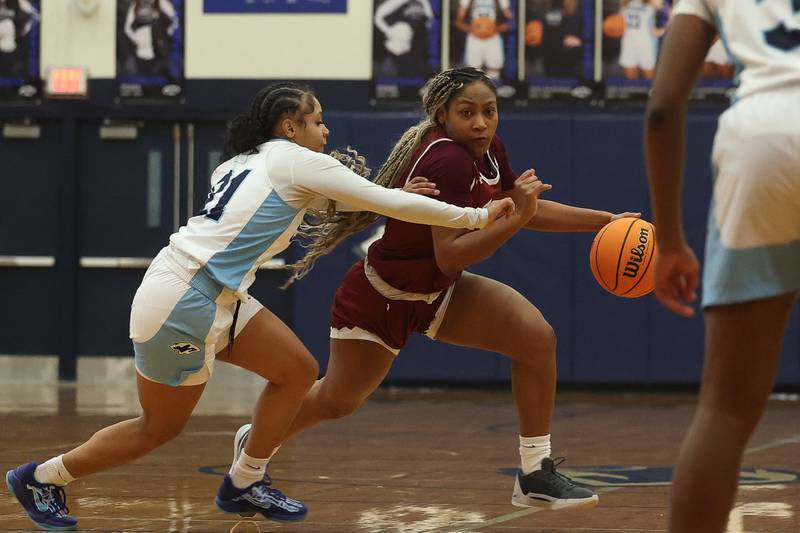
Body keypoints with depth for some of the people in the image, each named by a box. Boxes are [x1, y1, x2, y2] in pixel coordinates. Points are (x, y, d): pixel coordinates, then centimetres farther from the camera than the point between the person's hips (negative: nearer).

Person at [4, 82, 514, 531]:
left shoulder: (242, 164, 16)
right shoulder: (295, 159, -8)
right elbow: (389, 202, -9)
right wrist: (477, 216, -4)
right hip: (180, 304, -9)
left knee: (298, 370, 7)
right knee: (161, 428, 5)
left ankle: (244, 485, 16)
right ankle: (43, 477, 18)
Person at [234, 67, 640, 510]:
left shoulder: (488, 150, -5)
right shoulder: (447, 159, -32)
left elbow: (530, 209, 10)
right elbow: (450, 255, -35)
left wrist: (605, 221, 4)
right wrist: (517, 217, -42)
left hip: (438, 291, 7)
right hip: (381, 296, -7)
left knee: (537, 337, -12)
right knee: (338, 399, 9)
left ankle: (535, 474, -5)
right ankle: (253, 443, 40)